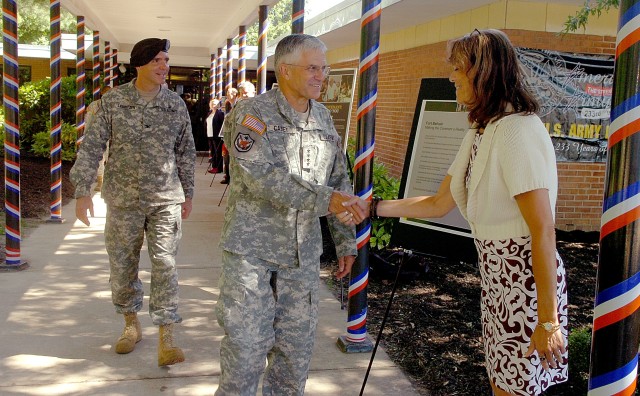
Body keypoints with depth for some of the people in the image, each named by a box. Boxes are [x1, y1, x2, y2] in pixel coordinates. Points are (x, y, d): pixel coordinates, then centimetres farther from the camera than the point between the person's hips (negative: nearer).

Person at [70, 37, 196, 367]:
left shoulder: (176, 104, 2)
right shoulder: (113, 101, -3)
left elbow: (186, 152, 10)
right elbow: (92, 146, -3)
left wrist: (188, 193, 12)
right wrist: (82, 190, -9)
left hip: (166, 199, 0)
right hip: (123, 199, 0)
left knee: (165, 265, -5)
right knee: (122, 264, 10)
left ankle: (166, 340, 0)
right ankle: (131, 324, 31)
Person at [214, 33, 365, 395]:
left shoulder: (324, 118, 10)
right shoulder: (251, 114, -9)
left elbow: (339, 182, 15)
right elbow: (262, 177, -23)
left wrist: (346, 241, 13)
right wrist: (324, 199, -29)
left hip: (303, 254, 5)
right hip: (252, 249, -5)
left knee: (297, 349, 11)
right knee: (246, 346, 1)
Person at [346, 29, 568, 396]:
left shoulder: (519, 130, -20)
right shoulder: (481, 131, 10)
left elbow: (543, 230, -23)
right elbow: (439, 204, 14)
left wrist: (549, 320, -22)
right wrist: (373, 207, 11)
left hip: (527, 280, -9)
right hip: (496, 279, 9)